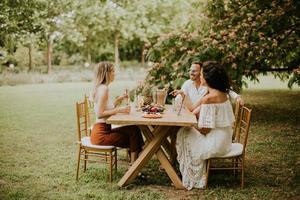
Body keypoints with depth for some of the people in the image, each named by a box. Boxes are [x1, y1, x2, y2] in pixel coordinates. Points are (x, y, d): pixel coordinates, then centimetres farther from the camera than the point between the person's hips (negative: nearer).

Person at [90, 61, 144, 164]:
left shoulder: (101, 88, 14)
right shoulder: (103, 89, -16)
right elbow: (99, 114, -23)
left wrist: (119, 99, 12)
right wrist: (119, 110, -23)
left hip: (104, 130, 9)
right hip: (100, 133, -9)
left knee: (134, 129, 9)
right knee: (133, 132, -4)